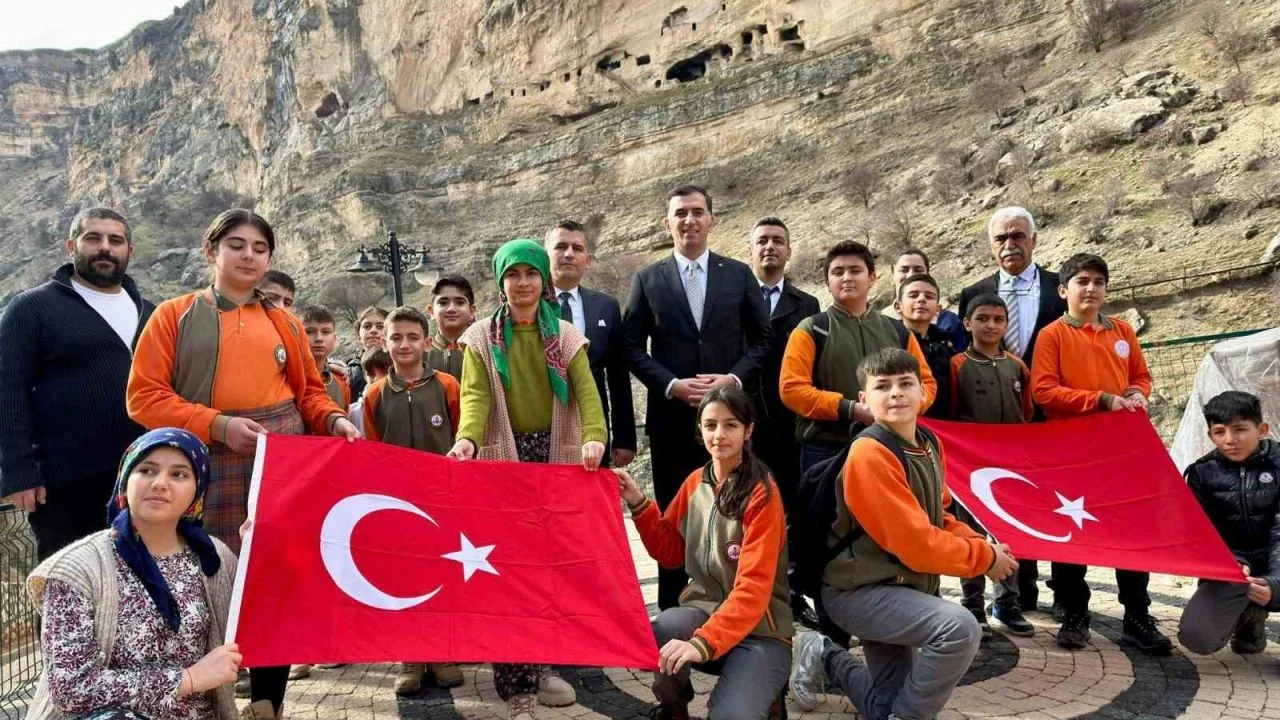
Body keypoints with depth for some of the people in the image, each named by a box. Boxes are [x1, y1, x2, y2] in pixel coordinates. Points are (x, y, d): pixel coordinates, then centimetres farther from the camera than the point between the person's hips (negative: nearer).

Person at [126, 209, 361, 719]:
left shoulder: (283, 322, 15)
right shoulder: (174, 315, 6)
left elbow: (308, 390, 17)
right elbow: (144, 396, -2)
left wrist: (334, 419, -4)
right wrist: (216, 424, -15)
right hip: (212, 465, -2)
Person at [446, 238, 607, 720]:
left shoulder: (566, 336, 7)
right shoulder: (482, 338, 5)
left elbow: (586, 391, -6)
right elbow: (475, 395, -8)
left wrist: (593, 437, -26)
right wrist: (467, 439, -29)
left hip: (558, 456, 2)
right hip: (504, 458, -1)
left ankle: (541, 665, 22)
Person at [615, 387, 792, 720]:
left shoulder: (762, 493, -14)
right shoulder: (695, 481, 4)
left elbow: (754, 586, -21)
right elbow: (669, 552, 12)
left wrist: (704, 642, -33)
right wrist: (638, 504, -3)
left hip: (759, 629, -4)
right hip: (704, 609, 5)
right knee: (660, 631, -30)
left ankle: (761, 690, 6)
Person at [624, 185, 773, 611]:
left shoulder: (739, 275, 9)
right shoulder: (647, 280, 7)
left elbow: (762, 339, 8)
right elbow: (633, 348, 3)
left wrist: (735, 378, -9)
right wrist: (672, 385, -11)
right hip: (672, 417, 0)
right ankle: (674, 611, 15)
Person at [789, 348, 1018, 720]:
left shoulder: (929, 444, 4)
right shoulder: (870, 455, -23)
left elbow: (938, 519, 12)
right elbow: (915, 543, -25)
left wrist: (982, 544, -6)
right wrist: (986, 558, -13)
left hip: (899, 587, 9)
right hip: (860, 591, -9)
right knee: (960, 627, -30)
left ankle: (826, 658, 34)